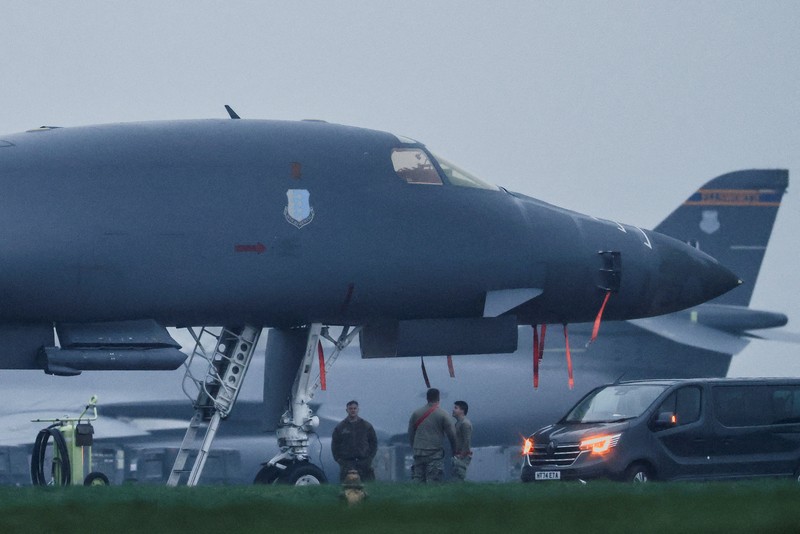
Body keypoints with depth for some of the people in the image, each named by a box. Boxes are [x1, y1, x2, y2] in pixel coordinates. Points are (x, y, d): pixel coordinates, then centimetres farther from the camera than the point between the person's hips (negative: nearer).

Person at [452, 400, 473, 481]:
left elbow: (467, 441, -19)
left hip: (462, 456, -10)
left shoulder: (465, 423, -13)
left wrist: (462, 455, -21)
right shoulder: (458, 423, 18)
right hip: (457, 456, 10)